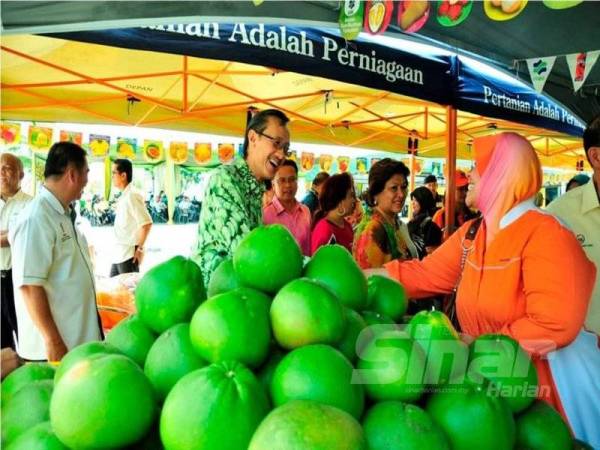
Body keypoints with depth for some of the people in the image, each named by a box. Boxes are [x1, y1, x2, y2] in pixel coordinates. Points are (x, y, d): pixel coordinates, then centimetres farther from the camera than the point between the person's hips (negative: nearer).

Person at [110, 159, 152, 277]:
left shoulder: (132, 195, -17)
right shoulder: (124, 196, 11)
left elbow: (146, 223, -23)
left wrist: (139, 248, -18)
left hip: (128, 255, -9)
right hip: (119, 254, 9)